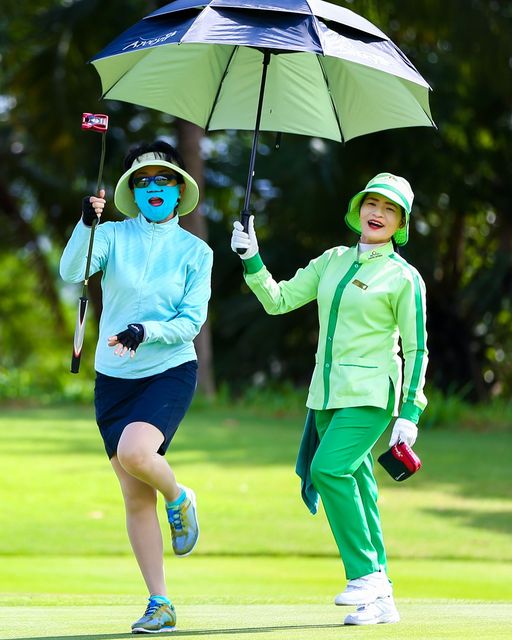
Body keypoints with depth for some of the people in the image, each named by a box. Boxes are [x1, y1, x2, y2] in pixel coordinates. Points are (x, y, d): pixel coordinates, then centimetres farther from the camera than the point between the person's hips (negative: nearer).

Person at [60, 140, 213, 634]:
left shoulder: (195, 251, 1)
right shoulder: (113, 236, 2)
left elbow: (191, 321, -5)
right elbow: (72, 272, -15)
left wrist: (146, 331, -21)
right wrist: (86, 224, -30)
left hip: (170, 371, -2)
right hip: (114, 377, 2)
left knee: (135, 452, -31)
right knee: (135, 499, 3)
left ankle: (178, 499, 2)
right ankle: (160, 606, 11)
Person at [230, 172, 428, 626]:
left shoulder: (404, 278, -3)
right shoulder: (333, 262, 13)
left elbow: (416, 349, -2)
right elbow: (279, 300, 14)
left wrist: (410, 413, -7)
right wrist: (251, 260, 0)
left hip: (371, 394, -6)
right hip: (327, 395, 6)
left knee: (329, 468, -24)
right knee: (355, 488, 6)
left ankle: (368, 574, -17)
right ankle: (381, 601, 10)